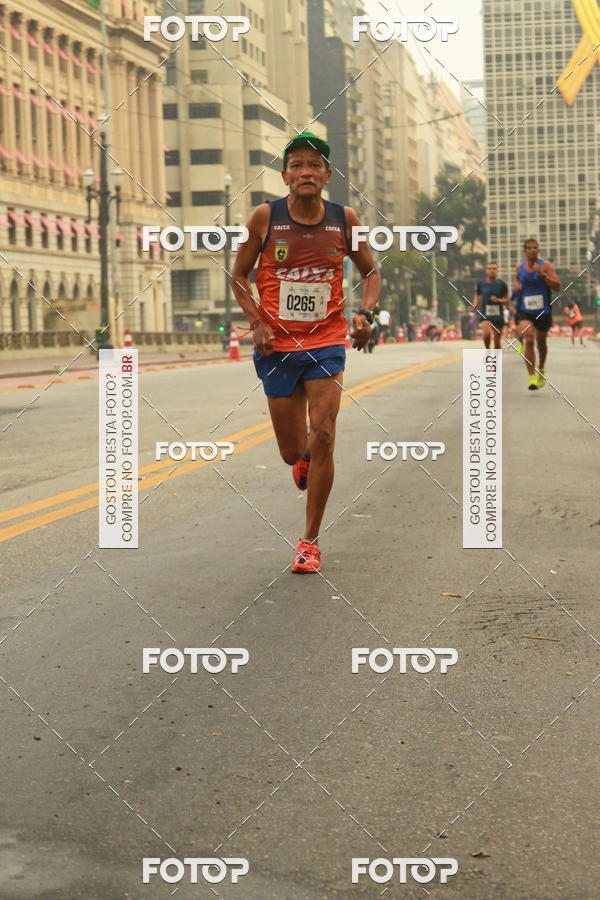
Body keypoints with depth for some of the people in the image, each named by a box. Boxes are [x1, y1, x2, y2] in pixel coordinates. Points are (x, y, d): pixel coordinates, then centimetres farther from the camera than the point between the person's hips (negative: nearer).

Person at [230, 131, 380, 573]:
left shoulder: (344, 219, -2)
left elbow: (371, 272, 11)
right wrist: (258, 322, -10)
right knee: (293, 452, 6)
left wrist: (365, 313, -8)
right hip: (277, 345, 0)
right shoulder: (265, 217, -5)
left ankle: (311, 541, 0)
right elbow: (239, 276, 5)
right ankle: (303, 462, 47)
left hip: (326, 342, 0)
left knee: (322, 438, -13)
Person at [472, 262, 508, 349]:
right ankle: (487, 350, 0)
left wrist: (498, 300, -14)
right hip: (485, 315, -1)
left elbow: (506, 300, 5)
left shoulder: (502, 284, -1)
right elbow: (477, 295, 16)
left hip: (498, 315, 1)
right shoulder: (480, 284, 0)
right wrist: (475, 304, -3)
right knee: (487, 333, -27)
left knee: (497, 341, 5)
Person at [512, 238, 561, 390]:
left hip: (543, 311, 0)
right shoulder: (519, 266, 1)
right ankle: (532, 377, -22)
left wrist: (542, 274, -26)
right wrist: (516, 284, 2)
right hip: (525, 311, 0)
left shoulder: (546, 265, -8)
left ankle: (541, 369, 46)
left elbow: (557, 286, -16)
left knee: (541, 342, 17)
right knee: (529, 341, -20)